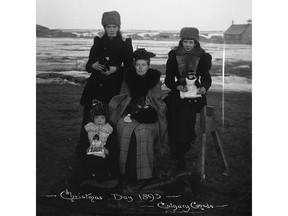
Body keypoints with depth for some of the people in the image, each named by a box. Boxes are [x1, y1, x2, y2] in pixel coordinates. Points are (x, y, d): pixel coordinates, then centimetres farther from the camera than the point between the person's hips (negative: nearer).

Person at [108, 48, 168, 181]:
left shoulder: (154, 79, 6)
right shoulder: (128, 77, 11)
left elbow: (157, 102, 7)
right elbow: (122, 98, 10)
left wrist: (143, 111, -6)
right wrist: (126, 114, -6)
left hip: (148, 116, -2)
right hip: (129, 113, 2)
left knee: (143, 130, -31)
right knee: (124, 128, -28)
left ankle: (143, 172, -16)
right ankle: (127, 171, -15)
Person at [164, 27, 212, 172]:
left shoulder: (202, 57, 7)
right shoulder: (174, 56, 8)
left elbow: (206, 78, 9)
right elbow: (168, 79, 6)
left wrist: (204, 88, -13)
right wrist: (178, 86, -14)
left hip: (196, 94, -1)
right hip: (178, 92, 1)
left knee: (185, 111, -29)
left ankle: (180, 154, -16)